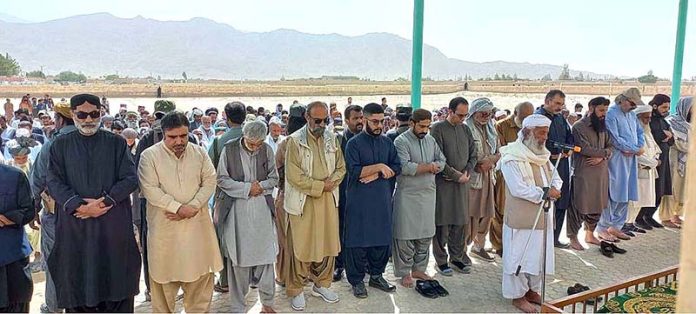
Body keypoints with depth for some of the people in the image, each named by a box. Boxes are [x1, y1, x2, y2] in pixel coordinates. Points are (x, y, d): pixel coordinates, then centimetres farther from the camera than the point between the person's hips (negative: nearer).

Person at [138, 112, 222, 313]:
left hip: (196, 223, 3)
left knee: (201, 275, 9)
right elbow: (150, 189, -12)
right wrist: (178, 207, -18)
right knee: (164, 274, 7)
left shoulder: (200, 153, 4)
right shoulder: (149, 156, -6)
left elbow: (209, 182, 1)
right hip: (164, 226, -3)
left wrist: (193, 207, -13)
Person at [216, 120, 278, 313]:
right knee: (237, 257, 5)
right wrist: (247, 188, -12)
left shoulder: (267, 150, 1)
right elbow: (222, 179, -4)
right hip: (236, 210, -2)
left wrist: (261, 186, -12)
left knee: (265, 255, 5)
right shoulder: (229, 150, -5)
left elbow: (274, 178, 8)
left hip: (261, 208, 2)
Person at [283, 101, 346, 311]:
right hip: (303, 201, -5)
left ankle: (322, 284, 29)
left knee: (328, 243, 11)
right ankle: (296, 290, 17)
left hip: (328, 199, 5)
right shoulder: (295, 140, -9)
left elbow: (341, 168, 10)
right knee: (300, 246, 2)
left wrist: (331, 182, -10)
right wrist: (320, 186, -12)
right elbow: (294, 175, -14)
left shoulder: (331, 139, 7)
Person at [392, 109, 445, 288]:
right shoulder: (401, 141, -10)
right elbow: (405, 167, -22)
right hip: (407, 195, -6)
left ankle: (419, 269, 25)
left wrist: (418, 167, -12)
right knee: (405, 235, 0)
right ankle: (404, 272, 13)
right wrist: (429, 167, -11)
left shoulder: (431, 140, 11)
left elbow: (442, 162, 6)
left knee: (426, 234, 12)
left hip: (428, 194, 6)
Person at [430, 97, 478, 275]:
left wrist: (467, 173, -4)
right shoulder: (437, 129, -8)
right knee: (442, 222, 1)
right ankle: (441, 261, 11)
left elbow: (473, 155, 13)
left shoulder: (465, 129, 11)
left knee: (460, 222, 10)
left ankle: (457, 257, 22)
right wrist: (457, 176, -12)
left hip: (462, 182, 6)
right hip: (443, 182, -5)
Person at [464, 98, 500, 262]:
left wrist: (491, 160, -6)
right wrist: (476, 164, -15)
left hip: (488, 176, 7)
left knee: (486, 213, 12)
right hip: (471, 176, -7)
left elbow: (499, 153, 14)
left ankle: (479, 246, 26)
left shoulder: (491, 130, 12)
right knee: (469, 214, -5)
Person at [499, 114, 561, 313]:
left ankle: (532, 290, 30)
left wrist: (554, 189, -9)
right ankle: (517, 295, 15)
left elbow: (556, 178, 13)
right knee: (519, 256, 2)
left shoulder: (543, 155, 11)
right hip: (521, 218, -8)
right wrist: (544, 193, -18)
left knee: (539, 254, 15)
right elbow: (518, 189, -23)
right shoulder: (512, 159, -17)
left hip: (542, 217, 8)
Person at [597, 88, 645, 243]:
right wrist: (636, 149, -10)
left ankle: (616, 226, 20)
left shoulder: (632, 114, 16)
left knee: (625, 195, 10)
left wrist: (638, 147, -3)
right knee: (613, 194, -6)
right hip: (616, 159, -8)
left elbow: (640, 133, 18)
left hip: (631, 160, 8)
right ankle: (603, 228, 2)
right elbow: (615, 139, -16)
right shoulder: (611, 114, -10)